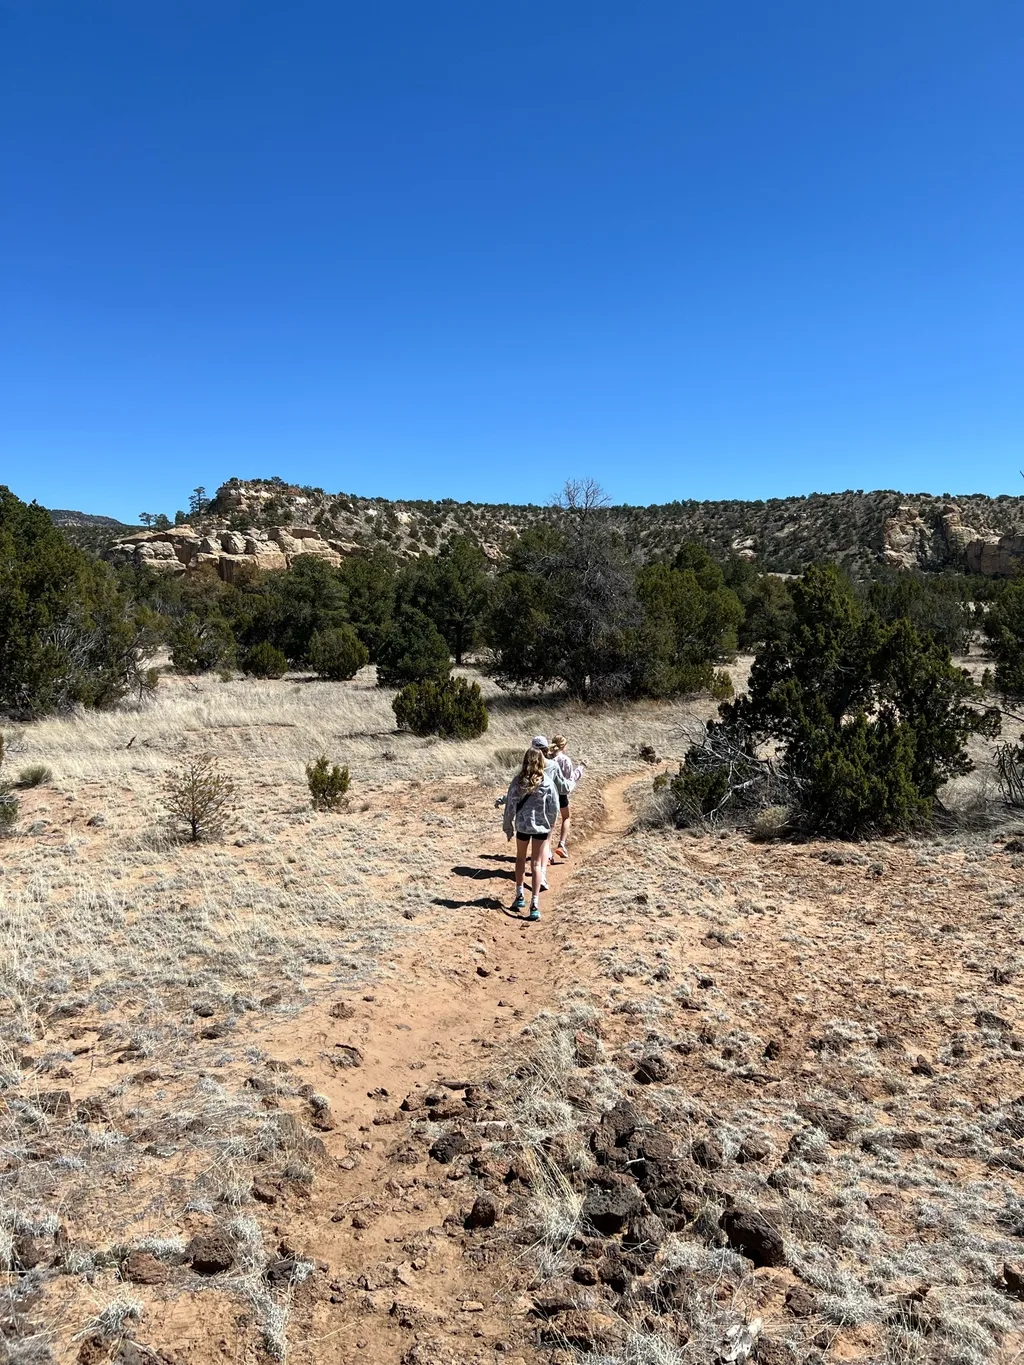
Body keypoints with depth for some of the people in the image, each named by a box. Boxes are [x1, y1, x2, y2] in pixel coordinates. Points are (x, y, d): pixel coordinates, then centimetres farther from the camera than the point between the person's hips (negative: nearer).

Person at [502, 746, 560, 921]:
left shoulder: (517, 781, -9)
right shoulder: (547, 782, -11)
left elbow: (510, 805, -5)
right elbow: (554, 808, -5)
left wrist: (508, 826, 8)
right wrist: (550, 825, 12)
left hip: (522, 825, 1)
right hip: (541, 826, -1)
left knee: (521, 859, 23)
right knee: (537, 863, 5)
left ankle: (520, 896, 30)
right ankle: (535, 904, -2)